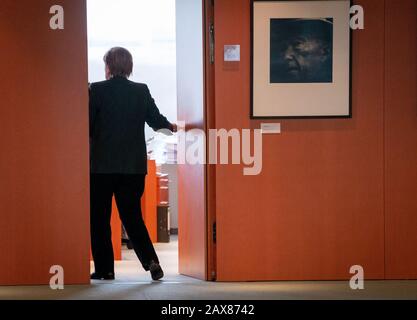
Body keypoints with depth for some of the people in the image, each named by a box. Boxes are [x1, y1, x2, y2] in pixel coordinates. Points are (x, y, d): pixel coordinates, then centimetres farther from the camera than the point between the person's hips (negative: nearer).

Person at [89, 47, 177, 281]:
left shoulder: (97, 90, -8)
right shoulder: (141, 91, 1)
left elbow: (88, 124, -8)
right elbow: (156, 120, 8)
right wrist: (170, 126, 29)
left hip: (102, 165, -3)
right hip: (134, 165, 3)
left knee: (99, 218, 8)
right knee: (132, 216, 11)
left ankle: (105, 269, 7)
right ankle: (151, 261, -3)